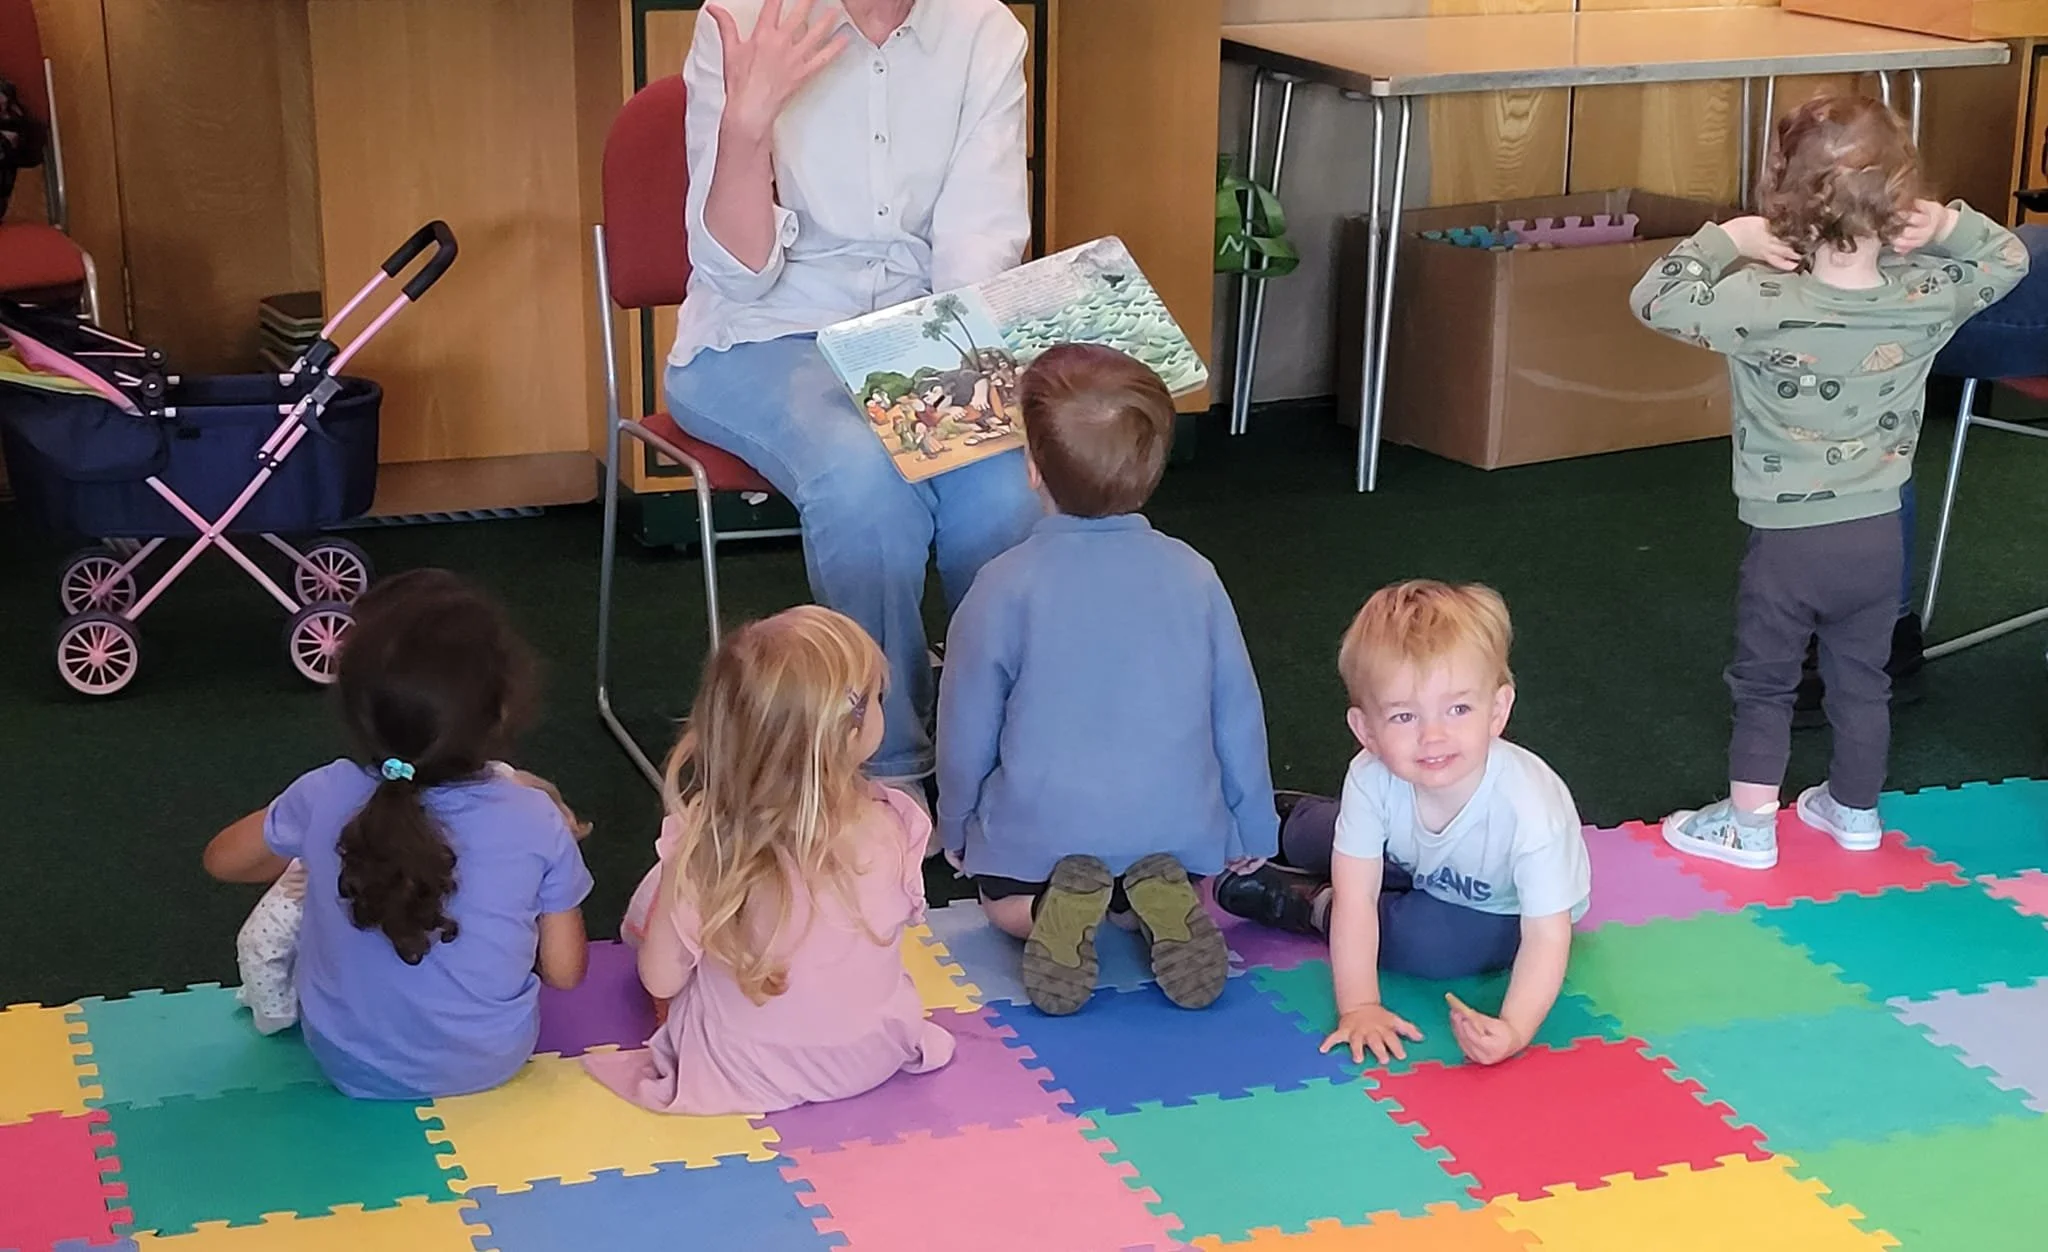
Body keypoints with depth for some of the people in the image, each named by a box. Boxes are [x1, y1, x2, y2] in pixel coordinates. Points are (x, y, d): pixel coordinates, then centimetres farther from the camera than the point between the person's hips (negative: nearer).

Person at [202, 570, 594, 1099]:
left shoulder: (325, 799, -23)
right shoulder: (538, 823, -26)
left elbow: (222, 860, -1)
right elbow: (564, 971, -11)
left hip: (349, 1063, 0)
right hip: (491, 1064, 0)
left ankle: (276, 1005, 46)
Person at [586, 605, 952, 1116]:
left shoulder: (700, 842, -30)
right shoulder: (894, 828, -27)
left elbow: (660, 979, -17)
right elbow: (903, 917, -4)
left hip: (740, 1071, -2)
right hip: (874, 1056, 3)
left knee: (653, 892, 17)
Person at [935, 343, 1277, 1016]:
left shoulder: (1004, 587, -13)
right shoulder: (1192, 576, -5)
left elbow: (967, 728, -3)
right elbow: (1238, 715, 4)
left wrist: (956, 828, 15)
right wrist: (1252, 833, 18)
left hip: (1036, 834, -2)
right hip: (1179, 829, 2)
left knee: (1004, 903, 28)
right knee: (1189, 883, 33)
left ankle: (1057, 909, -7)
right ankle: (1160, 894, -3)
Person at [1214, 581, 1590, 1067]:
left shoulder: (1530, 811, -42)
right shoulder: (1372, 780, -32)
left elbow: (1547, 936, -36)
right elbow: (1356, 900, -27)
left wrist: (1513, 1030, -48)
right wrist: (1358, 1007, -34)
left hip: (1502, 914, -4)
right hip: (1415, 869, 4)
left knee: (1432, 942, -29)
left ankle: (1307, 904, -4)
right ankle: (1290, 817, 43)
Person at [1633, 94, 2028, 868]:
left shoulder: (1762, 305, -26)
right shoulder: (1927, 296, -13)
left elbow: (1655, 300, -19)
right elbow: (2008, 257, 5)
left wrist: (1728, 239, -16)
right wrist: (1948, 224, -11)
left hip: (1786, 543, -4)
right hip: (1877, 536, 4)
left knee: (1763, 686, 15)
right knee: (1862, 679, 22)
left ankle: (1749, 828, 26)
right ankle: (1856, 812, 39)